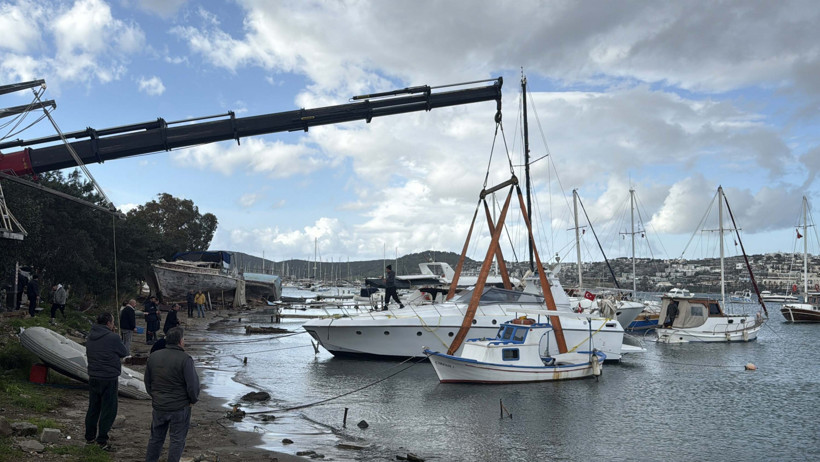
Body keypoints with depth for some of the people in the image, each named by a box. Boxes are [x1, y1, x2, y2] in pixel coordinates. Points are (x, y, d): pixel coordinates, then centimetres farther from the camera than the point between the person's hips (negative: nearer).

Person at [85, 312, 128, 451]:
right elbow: (124, 353, -4)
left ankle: (89, 436, 27)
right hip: (109, 378, -7)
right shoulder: (112, 337, -17)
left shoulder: (90, 336, 5)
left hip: (93, 377, 7)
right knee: (108, 410, 3)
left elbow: (88, 354, 14)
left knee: (93, 408, 18)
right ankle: (102, 439, 6)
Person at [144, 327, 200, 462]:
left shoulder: (153, 357, 2)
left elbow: (147, 382, 11)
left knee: (156, 437, 20)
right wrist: (193, 400, -2)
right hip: (180, 407, -6)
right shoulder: (185, 359, -18)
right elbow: (193, 384, -19)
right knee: (177, 440, 6)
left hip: (158, 406, 6)